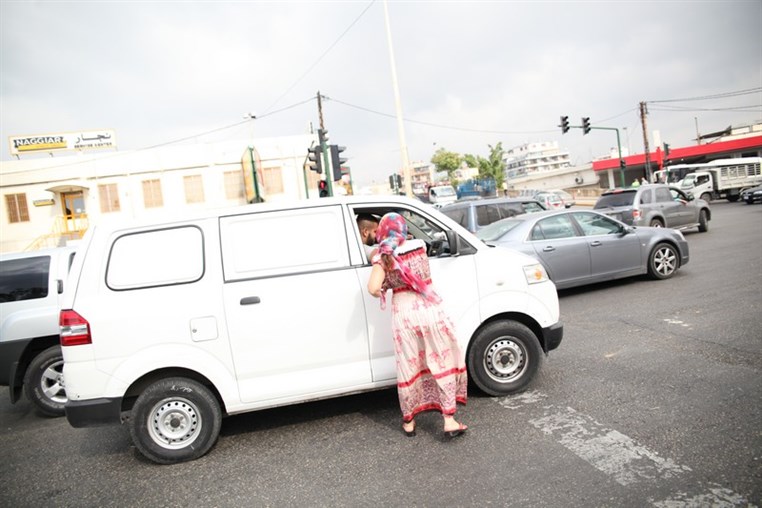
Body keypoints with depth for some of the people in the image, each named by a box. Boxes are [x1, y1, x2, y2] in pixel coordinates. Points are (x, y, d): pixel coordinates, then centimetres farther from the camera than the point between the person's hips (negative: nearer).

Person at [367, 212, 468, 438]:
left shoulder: (383, 257, -5)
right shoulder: (419, 245, 3)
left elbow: (373, 288, -16)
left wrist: (382, 294, 3)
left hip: (403, 314, -1)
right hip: (428, 309, 1)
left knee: (408, 368, 12)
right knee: (443, 364, 10)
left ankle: (408, 421, 26)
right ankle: (449, 421, 13)